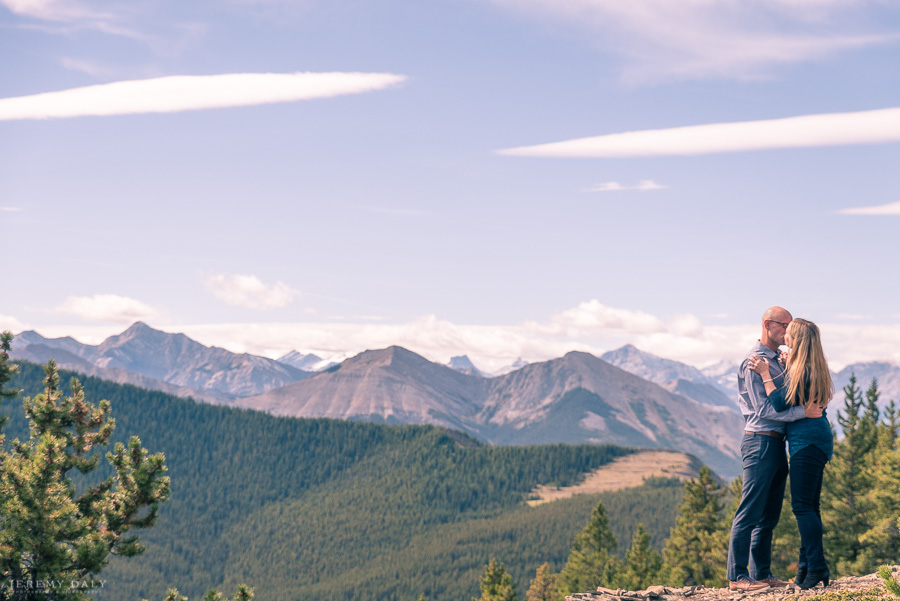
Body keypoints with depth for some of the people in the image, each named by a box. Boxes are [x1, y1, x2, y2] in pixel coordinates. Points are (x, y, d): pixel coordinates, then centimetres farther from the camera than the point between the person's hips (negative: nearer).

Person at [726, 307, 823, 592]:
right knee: (750, 512, -7)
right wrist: (804, 411, -22)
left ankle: (761, 573, 16)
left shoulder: (776, 360, 18)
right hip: (760, 441, -10)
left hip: (776, 444, 10)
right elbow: (764, 408, -18)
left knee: (769, 515, 11)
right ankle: (737, 576, -3)